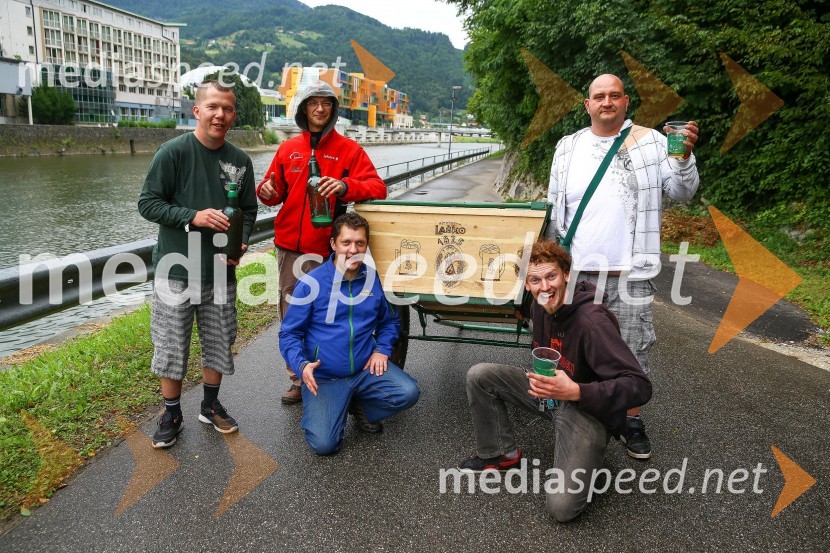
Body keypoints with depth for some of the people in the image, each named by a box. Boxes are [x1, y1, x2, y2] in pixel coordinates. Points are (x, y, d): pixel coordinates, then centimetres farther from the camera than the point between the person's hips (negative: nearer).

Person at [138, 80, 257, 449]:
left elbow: (248, 210, 11)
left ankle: (211, 406, 33)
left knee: (219, 342, 14)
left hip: (221, 270, 4)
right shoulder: (173, 152, -9)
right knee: (171, 345, 6)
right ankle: (171, 415, 24)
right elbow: (148, 203, -8)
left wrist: (241, 243, -7)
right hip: (177, 268, -3)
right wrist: (193, 217, -21)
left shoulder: (240, 160, 3)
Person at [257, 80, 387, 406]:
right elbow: (276, 193, 20)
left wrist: (345, 186, -24)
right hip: (289, 245, 4)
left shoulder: (348, 149, 3)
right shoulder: (287, 149, 13)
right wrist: (267, 191, -5)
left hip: (326, 248, -3)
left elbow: (378, 188, -6)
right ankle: (298, 381, 18)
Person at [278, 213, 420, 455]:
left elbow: (390, 320, 17)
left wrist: (382, 349, -1)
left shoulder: (375, 280, 0)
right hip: (323, 377, -3)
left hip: (366, 368, 3)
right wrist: (301, 365, -23)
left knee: (408, 392, -20)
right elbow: (289, 334, -6)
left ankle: (359, 406, 10)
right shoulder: (311, 283, -11)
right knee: (324, 444, -17)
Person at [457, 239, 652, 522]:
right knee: (479, 376, -6)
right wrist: (540, 380, 4)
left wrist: (576, 392, -43)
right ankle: (502, 454, 10)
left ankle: (588, 453, 8)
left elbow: (640, 386, -34)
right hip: (550, 393, 7)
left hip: (590, 408, -7)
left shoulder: (593, 323, -29)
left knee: (562, 506, -23)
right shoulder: (539, 307, -4)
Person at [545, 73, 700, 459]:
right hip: (576, 271, 2)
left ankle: (631, 421, 23)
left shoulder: (650, 142, 2)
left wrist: (685, 156, -20)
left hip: (630, 273, -2)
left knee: (632, 350, 5)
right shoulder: (568, 147, 8)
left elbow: (682, 193, -1)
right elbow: (554, 208, 12)